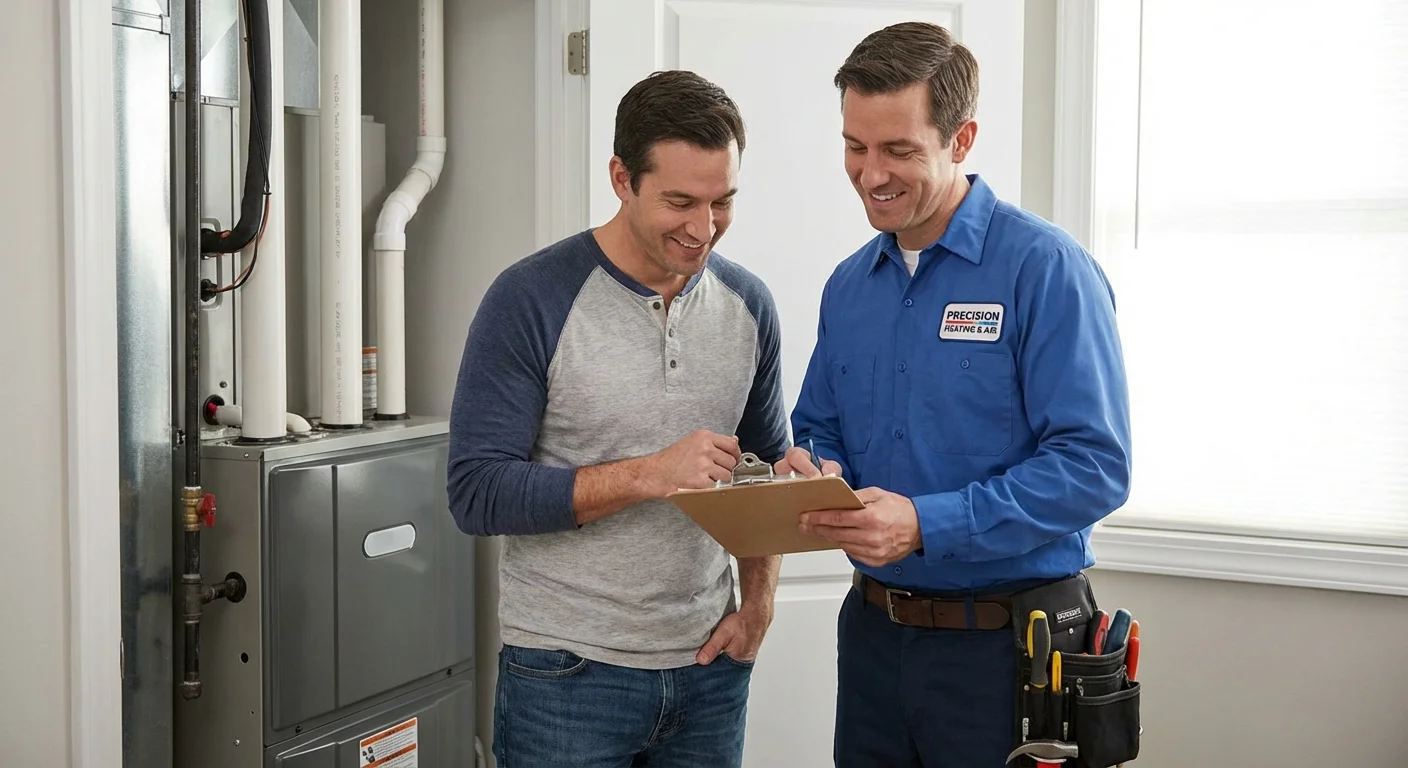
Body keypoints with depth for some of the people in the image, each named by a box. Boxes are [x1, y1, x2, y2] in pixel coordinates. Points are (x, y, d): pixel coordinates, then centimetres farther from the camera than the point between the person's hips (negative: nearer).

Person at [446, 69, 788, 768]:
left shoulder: (748, 304, 3)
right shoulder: (530, 300, -12)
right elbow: (477, 493, -16)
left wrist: (758, 604, 2)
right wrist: (648, 475, -23)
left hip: (709, 665, 5)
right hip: (567, 673, -4)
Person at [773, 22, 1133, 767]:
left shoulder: (1044, 269, -13)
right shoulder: (848, 285, 8)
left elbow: (1093, 465, -19)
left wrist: (927, 526, -27)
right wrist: (812, 476, -6)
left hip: (1006, 644, -6)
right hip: (873, 630, 6)